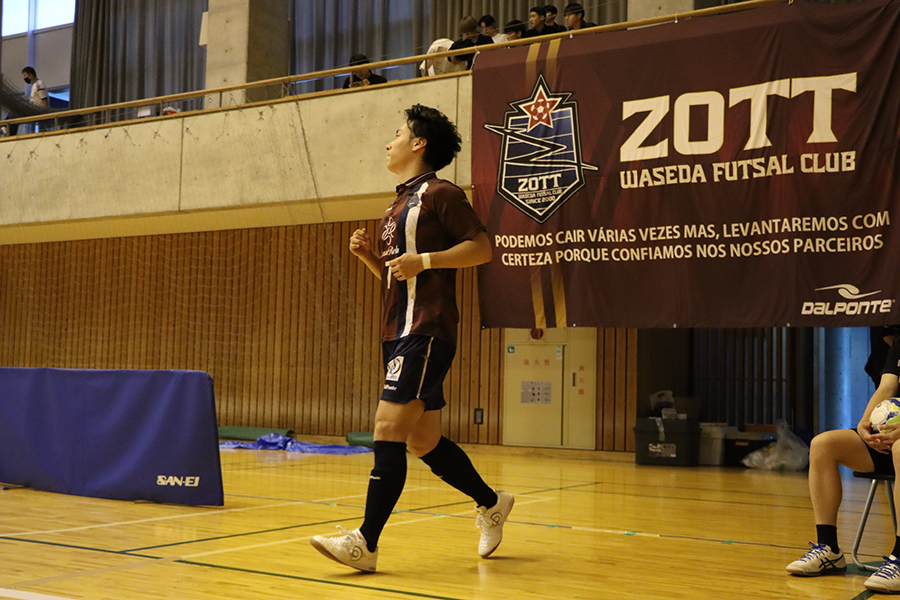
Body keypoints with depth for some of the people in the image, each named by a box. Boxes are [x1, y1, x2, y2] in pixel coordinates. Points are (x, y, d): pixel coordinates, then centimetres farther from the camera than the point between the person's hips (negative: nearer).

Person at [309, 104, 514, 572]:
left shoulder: (439, 193, -5)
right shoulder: (398, 206, 22)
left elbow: (482, 248, -11)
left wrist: (424, 261, -19)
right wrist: (368, 255, 8)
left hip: (425, 332, -10)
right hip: (398, 334, 10)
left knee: (389, 429, -14)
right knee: (423, 440, 13)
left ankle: (365, 543, -12)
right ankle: (491, 504, 29)